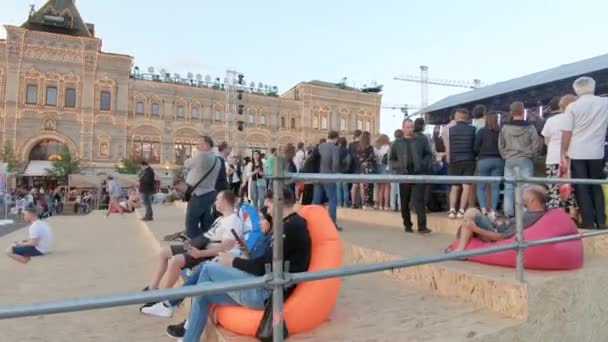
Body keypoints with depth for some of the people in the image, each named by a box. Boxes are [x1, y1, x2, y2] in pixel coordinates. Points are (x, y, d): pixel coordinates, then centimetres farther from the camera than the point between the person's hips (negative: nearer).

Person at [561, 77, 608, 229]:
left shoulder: (572, 106, -6)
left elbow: (567, 132, -8)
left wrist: (563, 153, -3)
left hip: (577, 153, -3)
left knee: (581, 188, 3)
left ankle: (588, 222, 3)